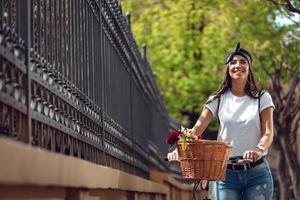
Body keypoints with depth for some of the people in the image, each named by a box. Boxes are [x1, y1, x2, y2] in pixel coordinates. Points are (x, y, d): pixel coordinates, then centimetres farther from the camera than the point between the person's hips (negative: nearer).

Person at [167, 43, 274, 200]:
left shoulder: (262, 98, 3)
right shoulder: (217, 100, 6)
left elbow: (268, 133, -7)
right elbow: (197, 129, -3)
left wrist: (258, 150, -30)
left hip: (257, 172, -1)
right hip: (225, 172, 1)